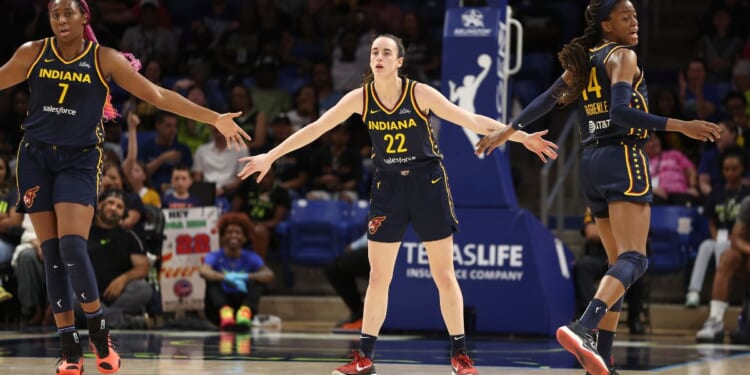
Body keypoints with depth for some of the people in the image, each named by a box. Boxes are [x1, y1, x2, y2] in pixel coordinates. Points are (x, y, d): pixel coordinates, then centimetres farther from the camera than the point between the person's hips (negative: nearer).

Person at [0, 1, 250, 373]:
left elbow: (158, 95, -1)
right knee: (52, 255, -2)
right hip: (35, 157, 2)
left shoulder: (104, 59, -3)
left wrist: (215, 118, -5)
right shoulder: (32, 53, 1)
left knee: (72, 248, -18)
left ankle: (98, 331, 2)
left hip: (79, 161, -2)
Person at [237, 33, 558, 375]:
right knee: (378, 277, 3)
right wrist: (270, 156, -2)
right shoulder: (360, 98, -6)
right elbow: (315, 129, -1)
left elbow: (471, 120, -14)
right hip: (388, 185, 2)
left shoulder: (420, 93, -13)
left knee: (444, 274, 1)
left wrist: (520, 136, -19)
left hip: (428, 183, -2)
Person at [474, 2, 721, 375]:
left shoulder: (582, 62, 17)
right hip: (623, 160, -9)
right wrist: (679, 126, -23)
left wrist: (508, 130, 28)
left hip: (591, 163, 9)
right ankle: (584, 328, -45)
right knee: (634, 259, -21)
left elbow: (546, 100, 17)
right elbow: (620, 112, -18)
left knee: (619, 261, 16)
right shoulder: (623, 56, -5)